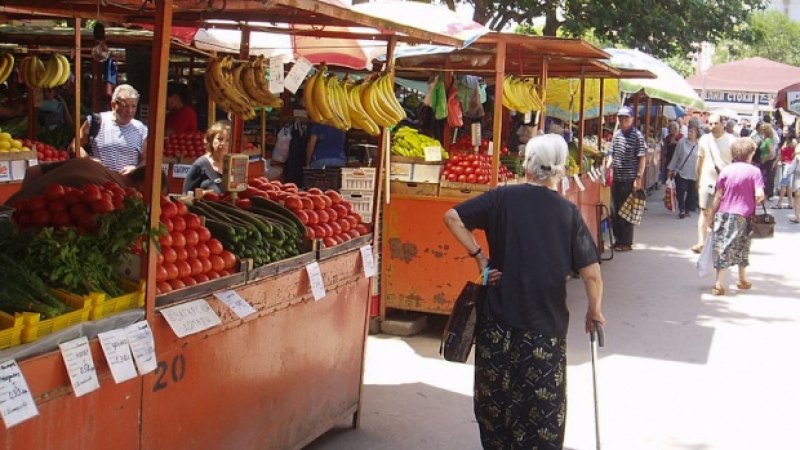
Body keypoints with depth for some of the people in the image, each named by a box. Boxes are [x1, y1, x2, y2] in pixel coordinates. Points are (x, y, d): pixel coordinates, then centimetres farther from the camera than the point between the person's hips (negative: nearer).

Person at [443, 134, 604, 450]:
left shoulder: (504, 198, -3)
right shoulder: (569, 213, -3)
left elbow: (453, 217, -8)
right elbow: (591, 273, -6)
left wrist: (478, 256, -2)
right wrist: (594, 311, 8)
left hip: (498, 320, 1)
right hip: (546, 323, -1)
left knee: (496, 394, 16)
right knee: (543, 403, 8)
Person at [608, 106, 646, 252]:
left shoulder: (637, 136, -8)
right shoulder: (616, 135, 10)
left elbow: (641, 159, -10)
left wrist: (639, 178, -15)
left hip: (629, 179, -6)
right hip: (616, 179, 6)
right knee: (616, 211, 11)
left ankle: (626, 243, 7)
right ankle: (618, 239, 22)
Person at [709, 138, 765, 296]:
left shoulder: (726, 170, 0)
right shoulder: (754, 171, -5)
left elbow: (718, 196, 0)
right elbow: (759, 195, -13)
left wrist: (713, 214, 8)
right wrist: (752, 203, 9)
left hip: (723, 213, 1)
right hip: (743, 215, -1)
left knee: (722, 247, 2)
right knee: (741, 247, 17)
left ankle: (719, 284, -5)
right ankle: (742, 279, 32)